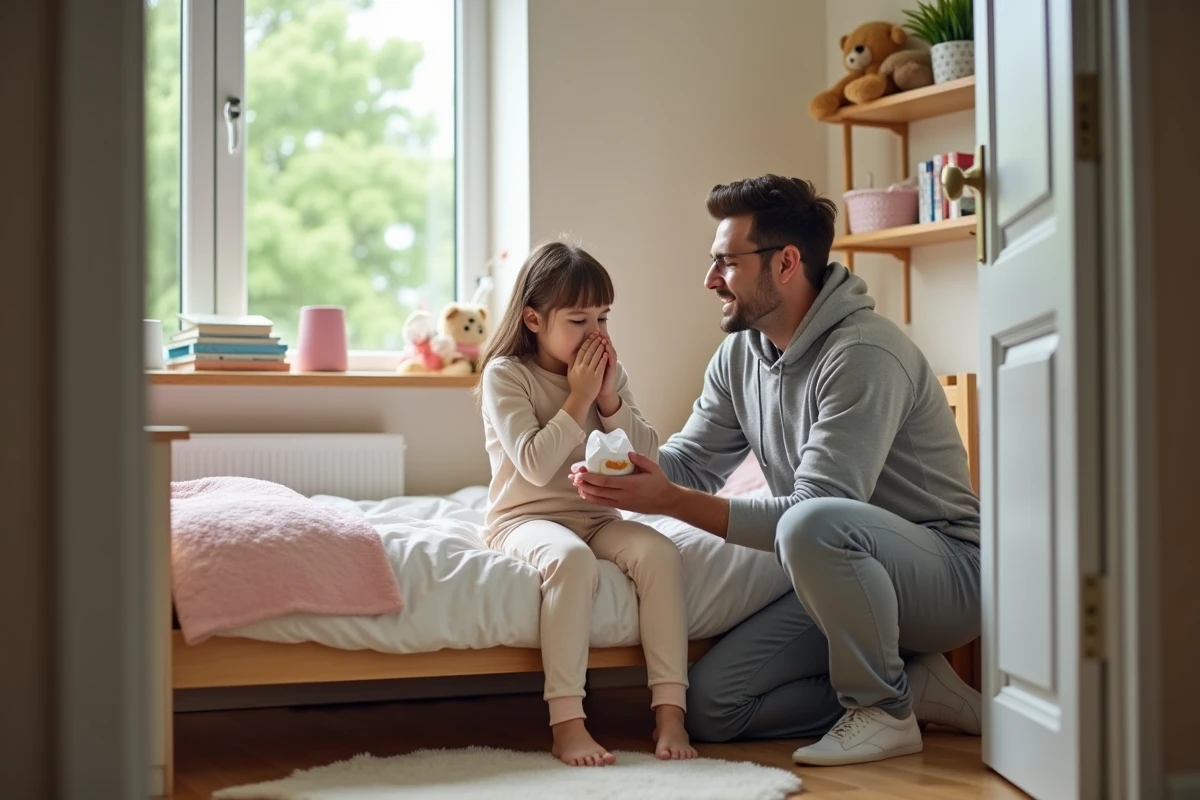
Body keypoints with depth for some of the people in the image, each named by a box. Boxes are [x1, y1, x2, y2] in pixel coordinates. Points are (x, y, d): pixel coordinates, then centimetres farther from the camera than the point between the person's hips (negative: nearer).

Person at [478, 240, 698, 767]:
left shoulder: (608, 373, 8)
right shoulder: (506, 374, -7)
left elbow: (648, 459, 2)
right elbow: (536, 465, -19)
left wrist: (610, 399, -10)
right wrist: (579, 399, -16)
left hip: (597, 519, 5)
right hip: (525, 519, -5)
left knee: (659, 552, -25)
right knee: (571, 559, -38)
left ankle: (670, 710, -25)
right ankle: (567, 722, -37)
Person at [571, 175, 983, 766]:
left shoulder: (863, 354, -23)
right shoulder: (740, 356, 6)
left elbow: (816, 511, -28)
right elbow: (691, 459, 9)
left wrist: (672, 502, -30)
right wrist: (619, 475, -14)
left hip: (947, 569, -8)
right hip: (842, 578, 8)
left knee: (812, 525, -39)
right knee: (710, 705, -2)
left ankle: (884, 709, -15)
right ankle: (912, 683, 5)